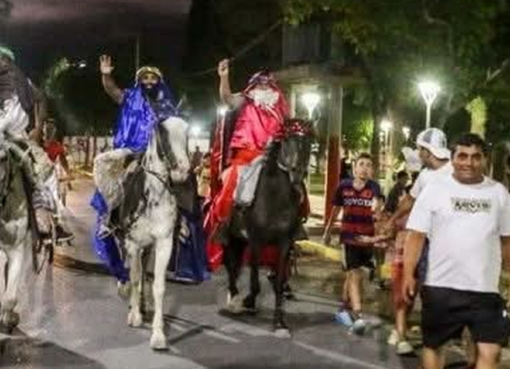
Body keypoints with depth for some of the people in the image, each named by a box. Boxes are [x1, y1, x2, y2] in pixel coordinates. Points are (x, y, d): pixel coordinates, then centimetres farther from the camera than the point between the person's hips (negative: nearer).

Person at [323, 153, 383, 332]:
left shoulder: (374, 187, -8)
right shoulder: (344, 186, -5)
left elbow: (377, 202, -31)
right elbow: (335, 210, 9)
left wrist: (376, 206, -55)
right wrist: (327, 231, 18)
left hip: (366, 236, 1)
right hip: (349, 236, -1)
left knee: (351, 274, 16)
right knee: (355, 274, -12)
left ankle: (344, 307, 34)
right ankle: (357, 314, -15)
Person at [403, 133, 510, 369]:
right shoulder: (434, 190, -2)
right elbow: (416, 236, -5)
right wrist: (409, 274, -14)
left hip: (485, 288, 1)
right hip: (440, 286, -1)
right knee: (432, 344, 13)